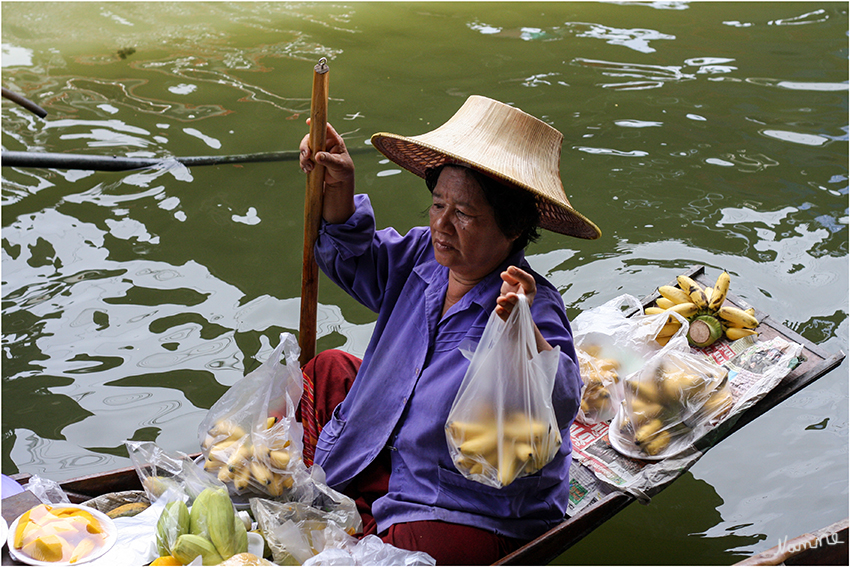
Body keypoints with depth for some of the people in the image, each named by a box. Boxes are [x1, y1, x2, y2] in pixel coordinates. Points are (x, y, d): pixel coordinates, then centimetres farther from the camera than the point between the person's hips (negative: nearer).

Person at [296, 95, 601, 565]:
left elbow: (557, 407, -44)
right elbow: (355, 260, 13)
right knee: (327, 370, 17)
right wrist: (339, 189, -5)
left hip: (472, 516, -8)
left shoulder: (533, 309, -28)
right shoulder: (426, 255, -5)